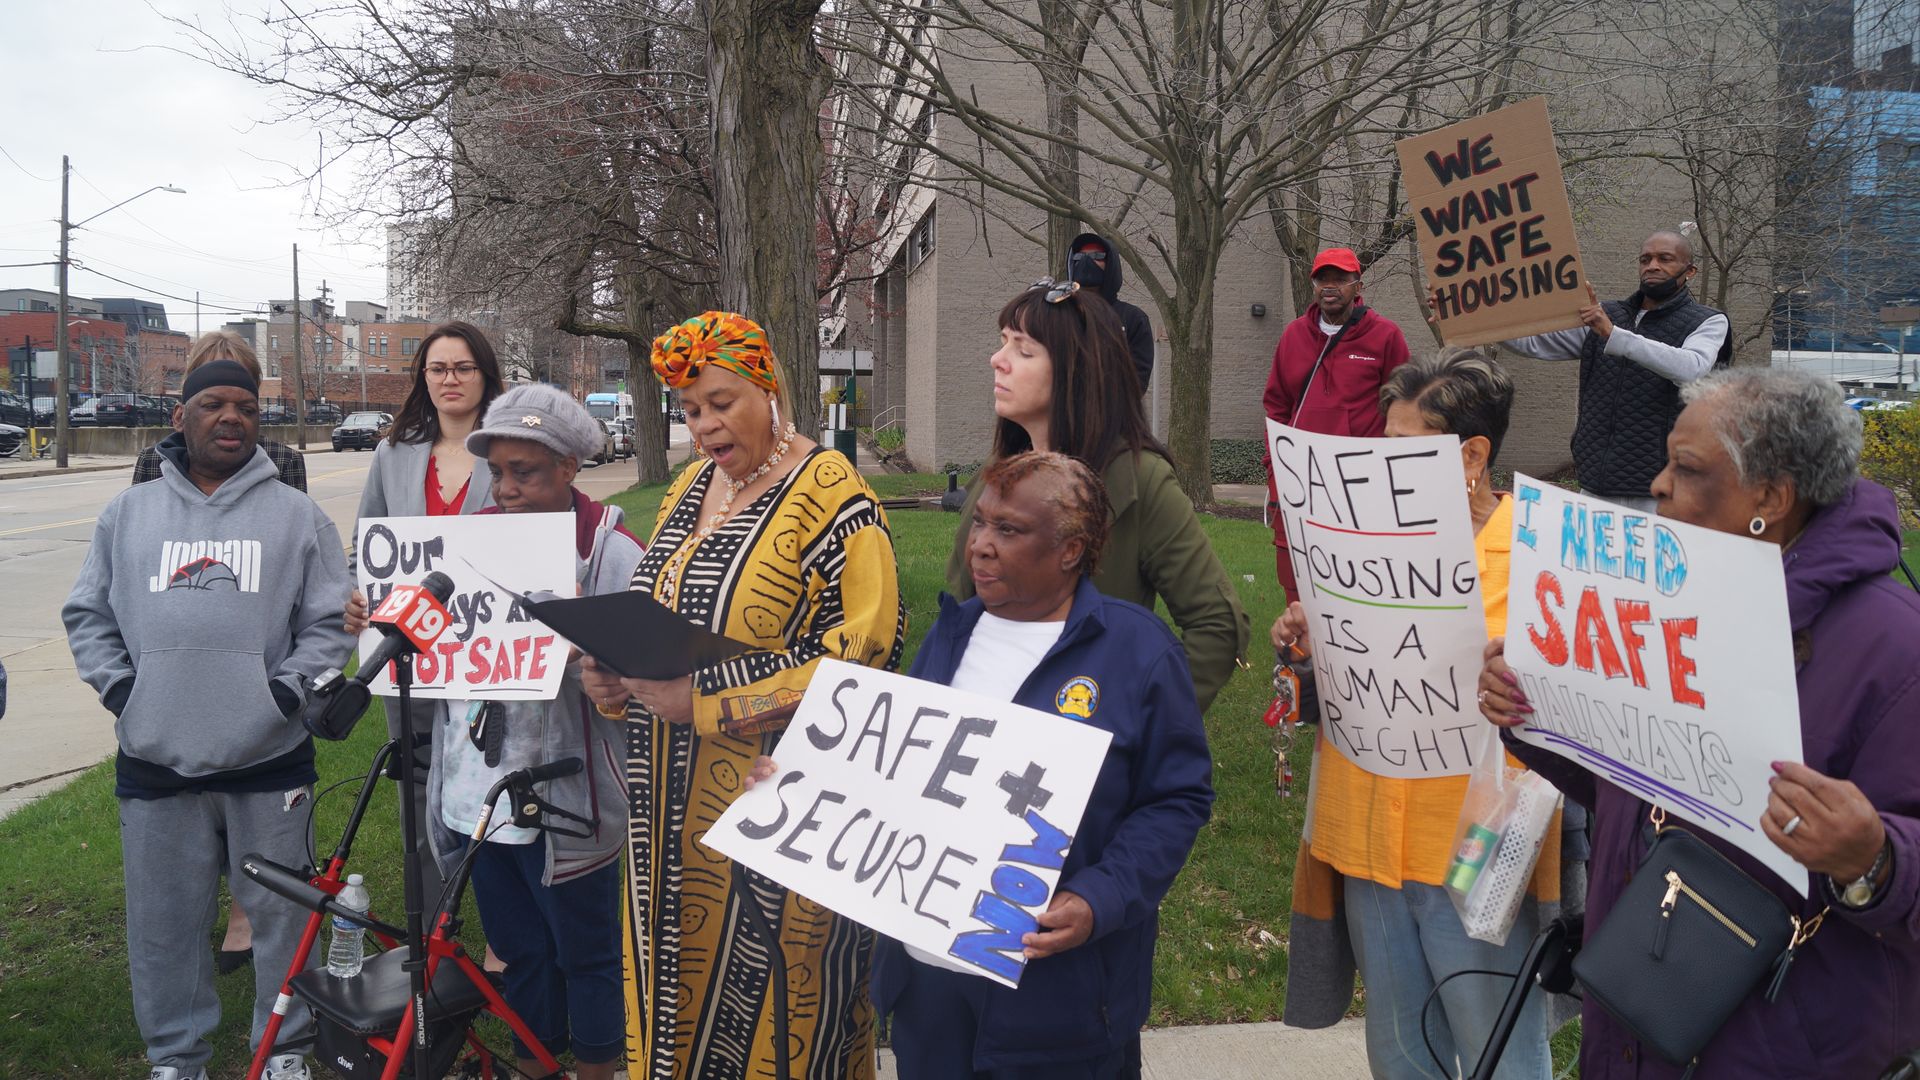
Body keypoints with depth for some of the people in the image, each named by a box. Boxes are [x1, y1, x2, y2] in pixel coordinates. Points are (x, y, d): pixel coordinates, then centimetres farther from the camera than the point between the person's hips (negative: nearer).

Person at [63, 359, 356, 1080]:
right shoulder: (129, 513, 11)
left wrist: (288, 687, -8)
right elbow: (88, 614, 14)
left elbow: (330, 621, 3)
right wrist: (117, 685, 1)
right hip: (154, 757, 2)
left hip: (269, 756, -2)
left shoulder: (298, 516, 5)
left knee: (282, 911, 7)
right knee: (165, 919, 11)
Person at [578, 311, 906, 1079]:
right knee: (677, 976, 16)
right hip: (678, 800, 7)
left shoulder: (829, 493, -12)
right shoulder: (690, 489, 13)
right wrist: (612, 676, 1)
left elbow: (865, 643, -21)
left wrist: (708, 703, -21)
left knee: (760, 983, 3)